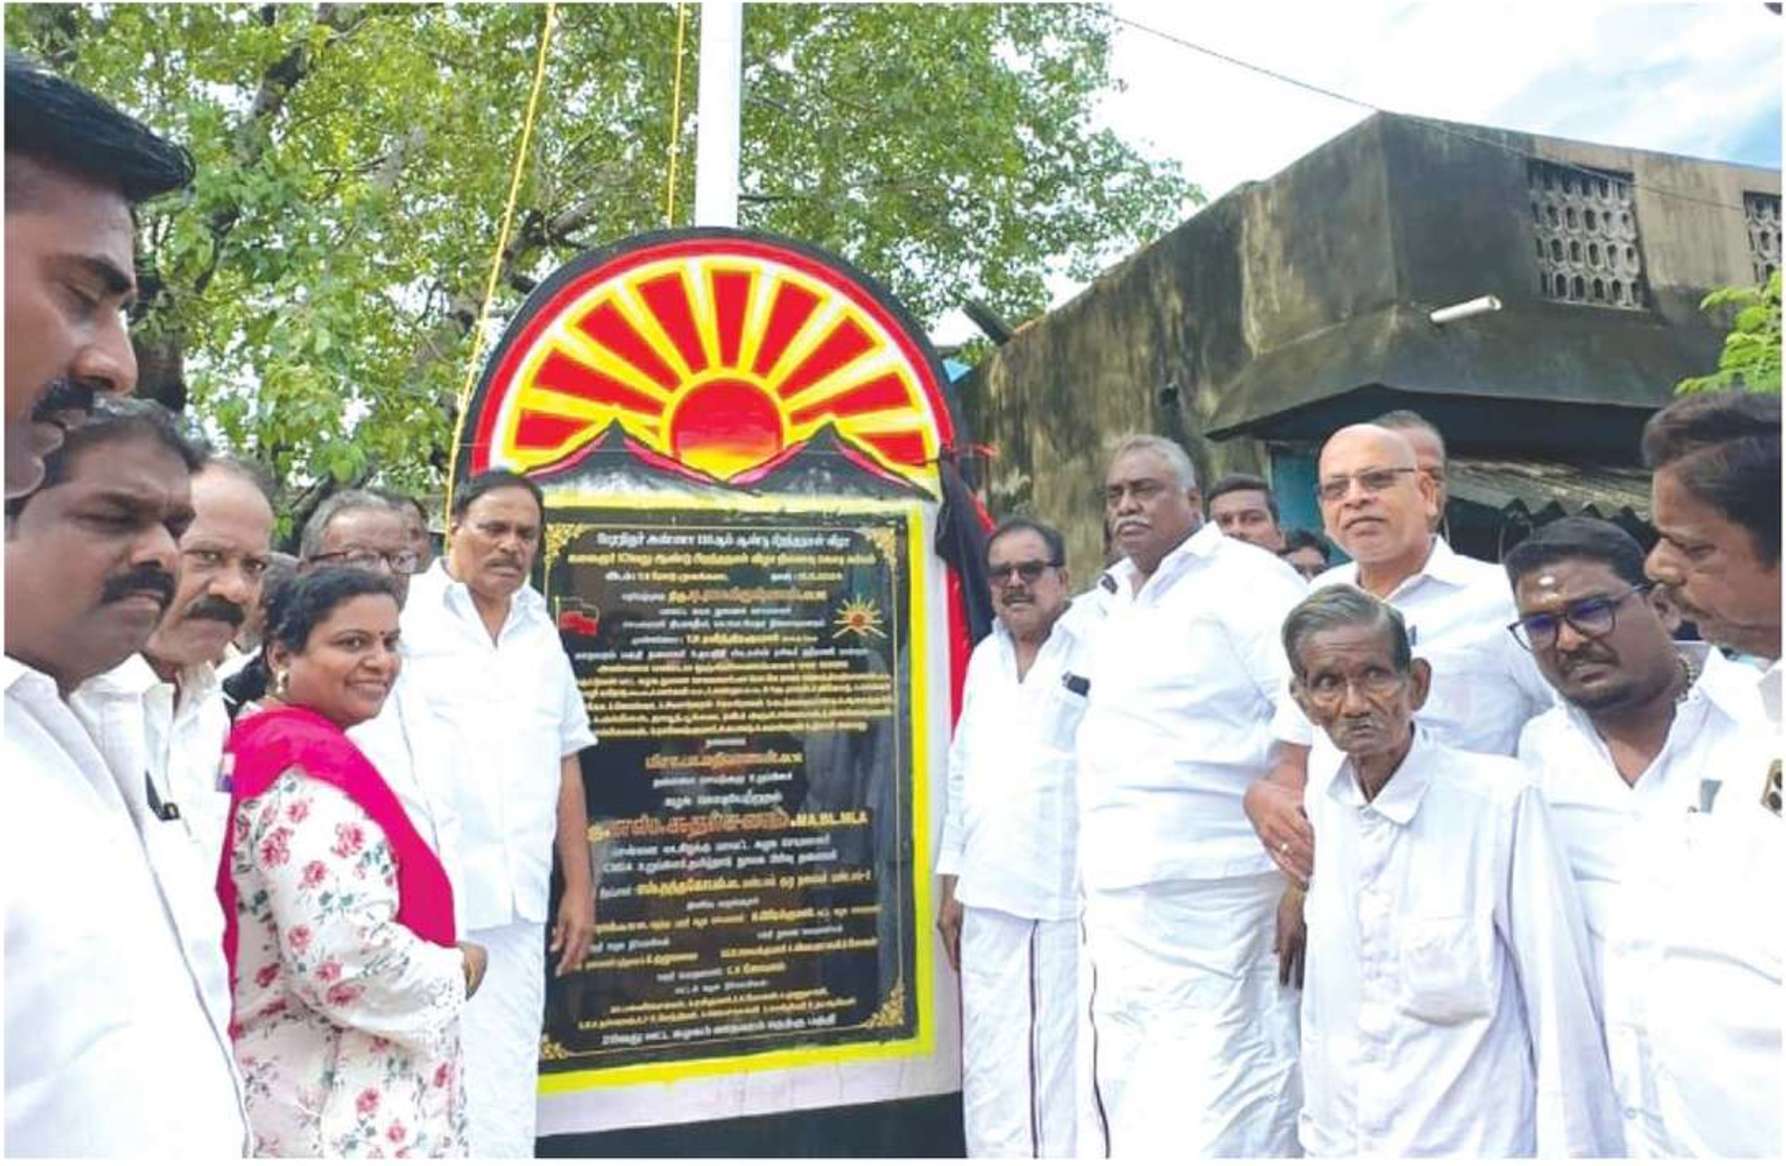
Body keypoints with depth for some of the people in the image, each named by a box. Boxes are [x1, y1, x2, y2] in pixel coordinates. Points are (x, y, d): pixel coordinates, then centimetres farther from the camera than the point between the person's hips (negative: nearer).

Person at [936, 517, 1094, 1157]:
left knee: (1069, 1065, 4)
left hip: (1076, 898, -6)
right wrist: (951, 882, 15)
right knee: (991, 1069, 12)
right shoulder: (984, 658, 14)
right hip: (990, 900, 6)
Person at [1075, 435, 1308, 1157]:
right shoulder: (1115, 601, 17)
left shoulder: (1246, 579, -6)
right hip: (1118, 902, 8)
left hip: (1215, 898, -7)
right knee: (1121, 1109, 16)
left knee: (1218, 1122, -1)